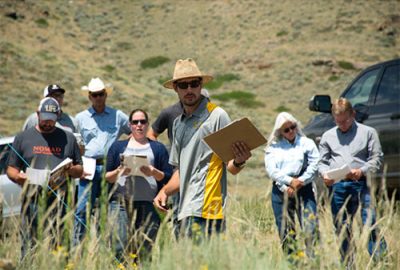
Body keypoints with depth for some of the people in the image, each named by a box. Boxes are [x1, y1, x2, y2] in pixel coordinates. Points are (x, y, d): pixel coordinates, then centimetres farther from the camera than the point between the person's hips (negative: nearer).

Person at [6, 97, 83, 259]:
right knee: (29, 249, -7)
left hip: (59, 204, 1)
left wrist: (70, 170, -6)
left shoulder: (68, 138, 16)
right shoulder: (23, 138, 13)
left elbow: (80, 171, 17)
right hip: (31, 202, -1)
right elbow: (11, 169, 12)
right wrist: (17, 177, -11)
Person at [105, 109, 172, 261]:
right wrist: (119, 171, -7)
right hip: (121, 203, 0)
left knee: (146, 250, -6)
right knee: (120, 249, -12)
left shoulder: (158, 148, 17)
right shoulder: (118, 146, 18)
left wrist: (153, 172, -8)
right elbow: (107, 177, 13)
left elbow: (168, 177, 10)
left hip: (148, 204, 0)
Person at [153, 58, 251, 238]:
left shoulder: (217, 115, -2)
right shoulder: (178, 123, 20)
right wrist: (165, 191, 9)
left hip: (205, 211, -7)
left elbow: (231, 168, -5)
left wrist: (238, 162, -27)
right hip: (187, 210, 7)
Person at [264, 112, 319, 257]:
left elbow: (314, 166, 2)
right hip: (281, 190, 1)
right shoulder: (273, 147, 13)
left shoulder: (307, 143, 11)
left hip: (303, 190, -1)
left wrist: (299, 183, -10)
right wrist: (290, 182, -11)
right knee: (286, 232, 1)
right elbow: (271, 170, 1)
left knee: (311, 228, -15)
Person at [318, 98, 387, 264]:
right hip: (336, 186, 3)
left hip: (359, 183, -3)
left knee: (370, 223, -13)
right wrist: (324, 174, -4)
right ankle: (347, 264, 10)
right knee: (342, 229, 4)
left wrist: (362, 171, -13)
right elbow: (322, 161, 18)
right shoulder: (328, 136, 18)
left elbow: (377, 158, 3)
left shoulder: (367, 132, 8)